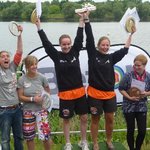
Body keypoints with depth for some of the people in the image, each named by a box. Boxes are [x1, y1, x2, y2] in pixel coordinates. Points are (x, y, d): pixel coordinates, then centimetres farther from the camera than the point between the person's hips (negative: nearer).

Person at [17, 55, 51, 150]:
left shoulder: (42, 77, -6)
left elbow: (48, 92, 7)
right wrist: (33, 99, -18)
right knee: (29, 137, 11)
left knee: (45, 136, -5)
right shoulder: (22, 80, -8)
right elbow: (20, 97, -5)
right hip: (28, 111, 0)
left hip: (41, 110, 0)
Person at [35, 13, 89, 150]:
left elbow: (79, 38, -3)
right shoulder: (56, 56, -5)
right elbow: (46, 43, -10)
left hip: (80, 91, 3)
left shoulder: (75, 52, 1)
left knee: (84, 117, 9)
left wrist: (82, 20, -8)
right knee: (66, 119, 10)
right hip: (65, 93, -2)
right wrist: (39, 26, -13)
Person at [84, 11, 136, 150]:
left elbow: (125, 50, 4)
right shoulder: (93, 54, -4)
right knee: (95, 119, 9)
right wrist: (86, 20, -16)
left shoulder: (111, 57, 3)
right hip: (95, 93, -3)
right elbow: (89, 39, -10)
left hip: (109, 94, 3)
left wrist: (131, 34, 2)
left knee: (110, 119, 12)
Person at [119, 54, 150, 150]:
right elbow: (121, 89, -5)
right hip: (129, 107, -2)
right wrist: (129, 97, -17)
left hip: (142, 107, 2)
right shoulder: (128, 75, -12)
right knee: (131, 130, 8)